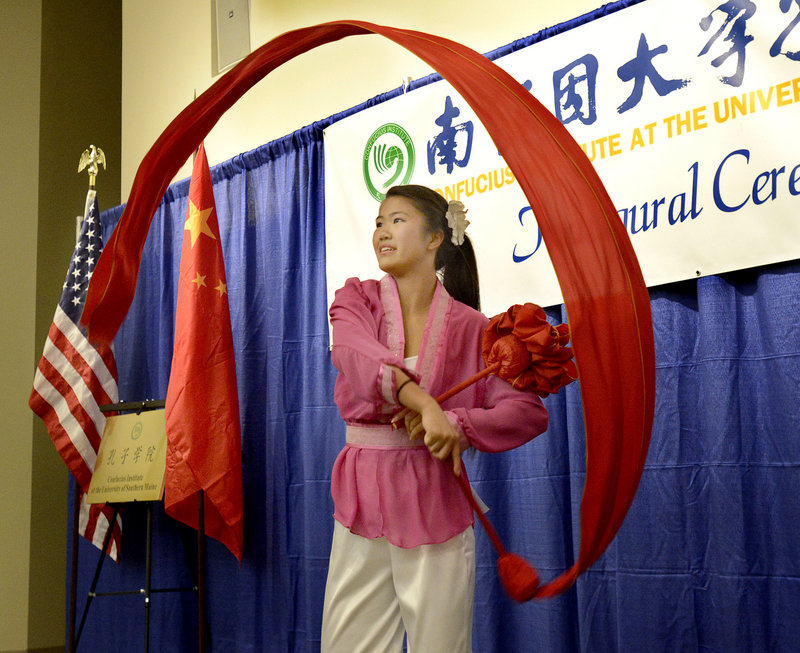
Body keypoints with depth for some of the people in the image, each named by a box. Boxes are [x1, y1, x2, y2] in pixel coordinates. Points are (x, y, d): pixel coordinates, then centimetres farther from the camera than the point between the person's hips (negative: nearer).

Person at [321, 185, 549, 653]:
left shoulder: (470, 327, 1)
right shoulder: (356, 300, 7)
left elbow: (530, 412, -6)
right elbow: (357, 355, -16)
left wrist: (453, 423, -19)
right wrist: (424, 405, -29)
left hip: (435, 500, -2)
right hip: (362, 498, 2)